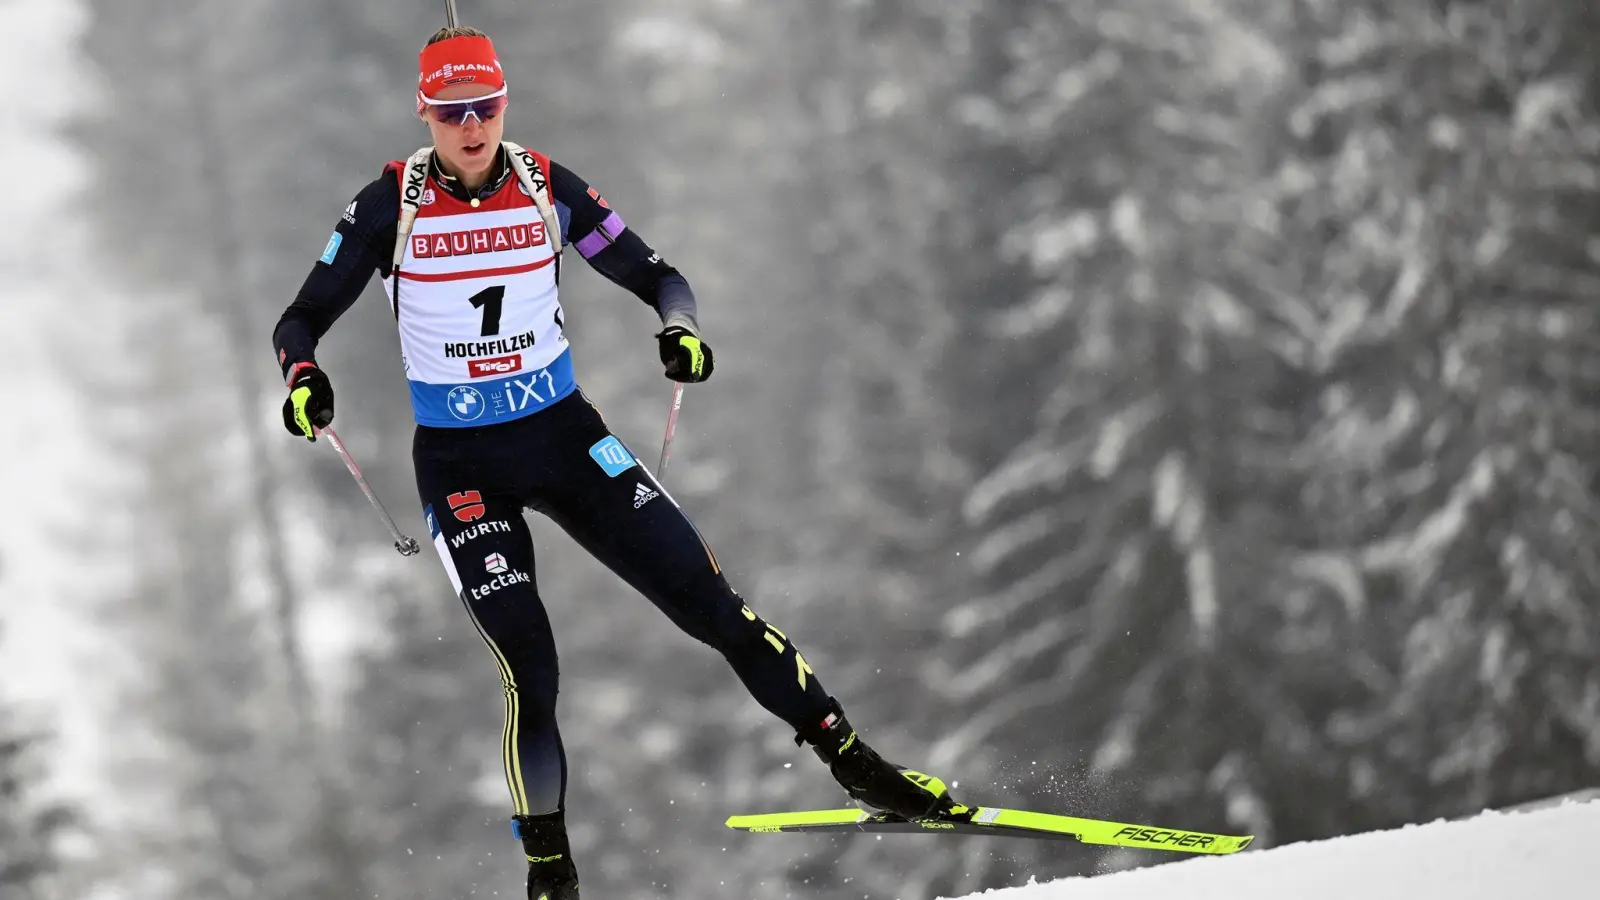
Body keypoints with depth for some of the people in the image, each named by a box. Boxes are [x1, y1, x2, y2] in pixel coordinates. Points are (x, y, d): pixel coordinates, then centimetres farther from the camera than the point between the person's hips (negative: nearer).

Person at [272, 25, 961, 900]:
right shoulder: (391, 204, -9)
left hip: (564, 433, 2)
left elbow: (655, 275, 3)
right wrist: (304, 379, -27)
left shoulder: (547, 188, -4)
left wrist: (680, 329, -19)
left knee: (709, 600, -4)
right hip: (459, 462, -2)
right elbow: (302, 318, -5)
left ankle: (853, 762, 5)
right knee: (527, 665, -14)